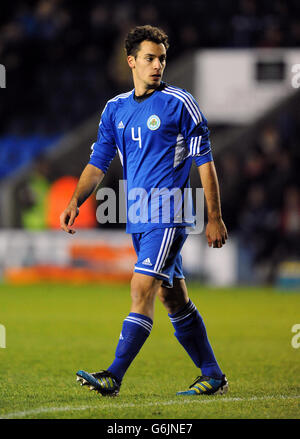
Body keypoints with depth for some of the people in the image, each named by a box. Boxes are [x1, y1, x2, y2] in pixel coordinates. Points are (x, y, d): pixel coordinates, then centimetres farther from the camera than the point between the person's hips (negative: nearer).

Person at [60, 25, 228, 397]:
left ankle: (114, 377, -18)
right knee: (174, 298, 11)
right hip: (137, 219, 6)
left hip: (168, 216, -6)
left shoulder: (180, 103, -4)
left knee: (142, 289, -15)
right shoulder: (115, 109, 11)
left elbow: (204, 162, -3)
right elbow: (97, 164, 14)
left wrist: (214, 218, -6)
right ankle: (212, 376, 20)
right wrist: (75, 202, -2)